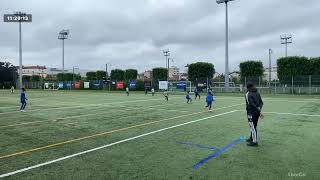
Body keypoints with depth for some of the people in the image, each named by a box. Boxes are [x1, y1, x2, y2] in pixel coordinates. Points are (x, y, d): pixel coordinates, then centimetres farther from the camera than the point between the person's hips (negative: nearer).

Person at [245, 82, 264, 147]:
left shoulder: (248, 94, -12)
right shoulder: (257, 93, 10)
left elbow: (252, 104, -21)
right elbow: (261, 102, 6)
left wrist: (259, 111, -20)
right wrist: (259, 109, -7)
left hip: (251, 113, -8)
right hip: (256, 113, 8)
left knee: (253, 127, -2)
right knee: (253, 126, 20)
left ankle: (254, 142, 2)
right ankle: (252, 138, 35)